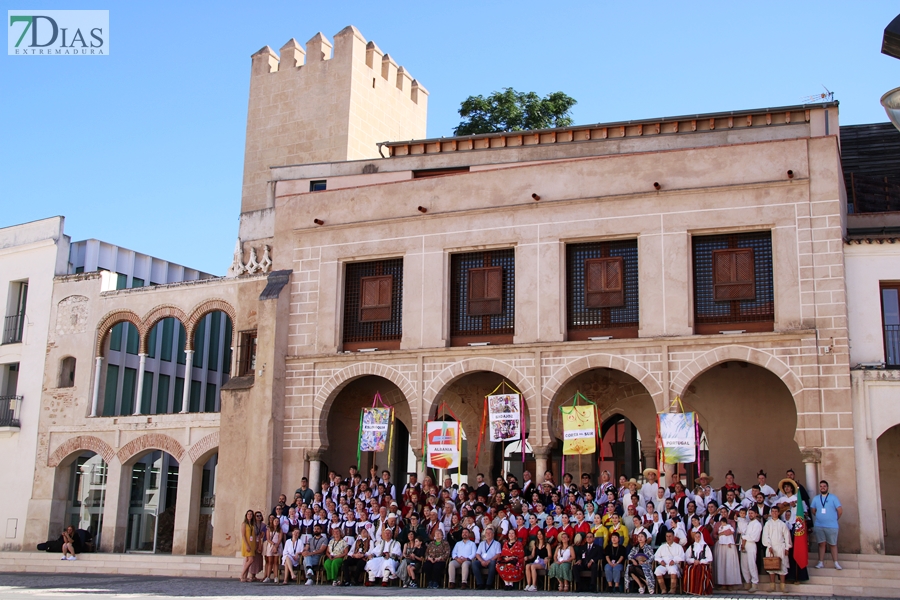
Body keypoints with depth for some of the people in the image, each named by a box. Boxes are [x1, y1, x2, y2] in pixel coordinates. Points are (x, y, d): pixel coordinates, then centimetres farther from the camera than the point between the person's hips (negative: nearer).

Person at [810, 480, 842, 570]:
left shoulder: (833, 497, -2)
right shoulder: (816, 498, 9)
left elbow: (840, 511, -2)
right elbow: (813, 510, 16)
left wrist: (835, 519, 8)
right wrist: (819, 517, 10)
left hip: (832, 526, -3)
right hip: (819, 525, 3)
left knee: (833, 544, 2)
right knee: (821, 543, 5)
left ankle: (836, 563, 7)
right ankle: (821, 562, 9)